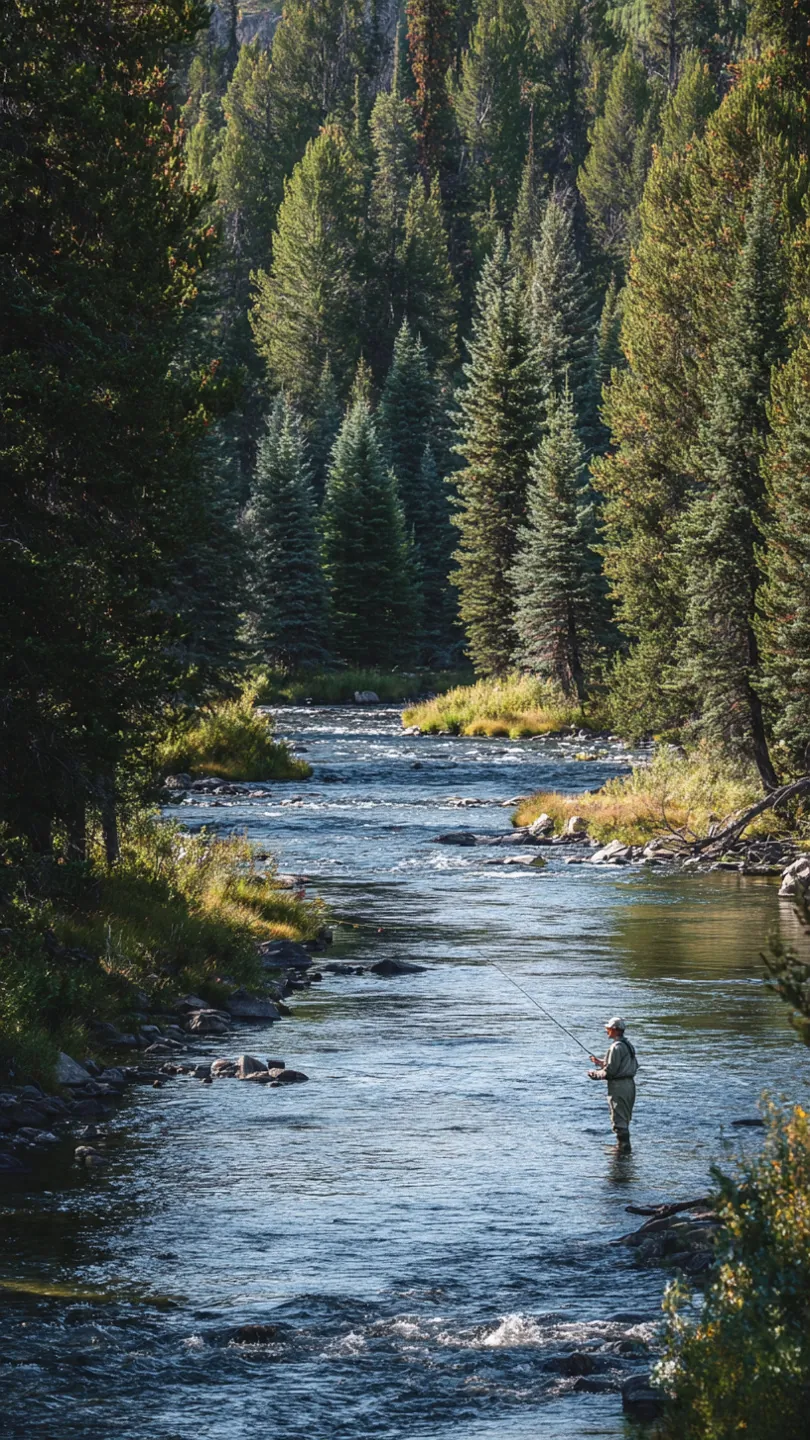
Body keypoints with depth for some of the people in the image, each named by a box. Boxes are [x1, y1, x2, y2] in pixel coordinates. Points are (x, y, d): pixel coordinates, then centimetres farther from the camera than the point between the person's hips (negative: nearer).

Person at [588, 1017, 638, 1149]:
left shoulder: (616, 1047, -18)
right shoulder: (628, 1045, 13)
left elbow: (610, 1071, -20)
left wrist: (595, 1074, -4)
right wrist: (600, 1062, 22)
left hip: (618, 1086, -10)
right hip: (629, 1084, 10)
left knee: (619, 1120, -5)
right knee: (625, 1119, 17)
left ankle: (624, 1146, -6)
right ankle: (624, 1145, 23)